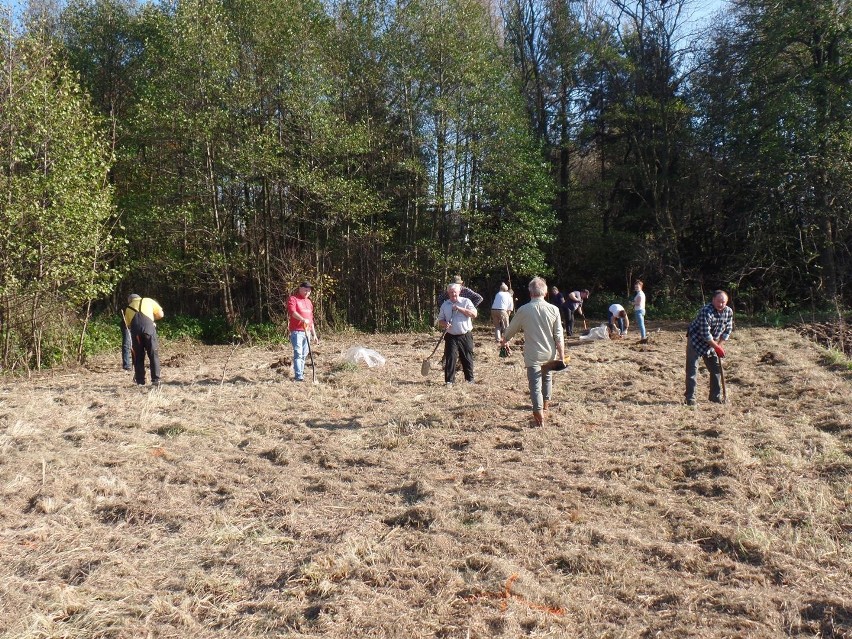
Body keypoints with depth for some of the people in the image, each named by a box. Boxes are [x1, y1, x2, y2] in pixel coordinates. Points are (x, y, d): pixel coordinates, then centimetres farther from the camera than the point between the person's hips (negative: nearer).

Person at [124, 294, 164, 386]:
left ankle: (140, 381, 11)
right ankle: (156, 380, -2)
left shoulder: (128, 308, 29)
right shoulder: (148, 301, 23)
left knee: (138, 357, 11)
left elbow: (128, 324, 21)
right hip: (149, 328, -2)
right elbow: (160, 314, 18)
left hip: (135, 331, 2)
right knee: (154, 355, 3)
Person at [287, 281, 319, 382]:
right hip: (296, 331, -7)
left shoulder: (309, 302, 21)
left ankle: (301, 374, 13)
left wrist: (314, 334, 22)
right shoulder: (293, 299, -2)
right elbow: (292, 312, -21)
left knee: (304, 355, 8)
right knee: (298, 354, -14)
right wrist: (303, 319, -36)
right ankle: (298, 376, -18)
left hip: (307, 332, 7)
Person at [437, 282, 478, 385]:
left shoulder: (466, 301, 3)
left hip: (465, 336, -1)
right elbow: (440, 321, 12)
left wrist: (459, 308, -15)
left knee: (467, 358, 5)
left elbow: (474, 314, -11)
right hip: (451, 337, 1)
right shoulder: (445, 305, 10)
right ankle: (449, 380, 0)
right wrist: (444, 324, -11)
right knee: (450, 357, -7)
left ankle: (469, 379, 18)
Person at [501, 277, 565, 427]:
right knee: (547, 378, 26)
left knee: (535, 385, 1)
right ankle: (546, 403, 47)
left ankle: (539, 415, -4)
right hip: (550, 354, 3)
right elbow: (559, 336, -6)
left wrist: (504, 341, 26)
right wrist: (562, 356, 0)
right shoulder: (553, 309, -7)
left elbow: (511, 329, 6)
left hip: (533, 355, -3)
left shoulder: (523, 310, -9)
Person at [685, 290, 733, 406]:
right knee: (692, 370, -9)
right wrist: (717, 347, -22)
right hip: (696, 341, -7)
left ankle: (715, 396, 22)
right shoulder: (706, 311, -29)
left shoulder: (729, 312, -8)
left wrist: (719, 344, -8)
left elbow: (728, 330, 2)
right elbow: (705, 334, -29)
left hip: (712, 343, 7)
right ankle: (690, 398, -5)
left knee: (716, 368, 10)